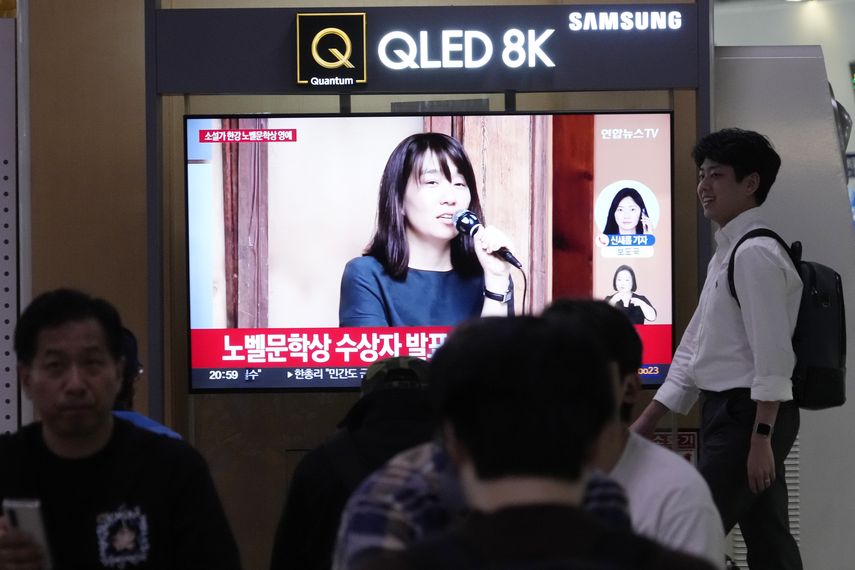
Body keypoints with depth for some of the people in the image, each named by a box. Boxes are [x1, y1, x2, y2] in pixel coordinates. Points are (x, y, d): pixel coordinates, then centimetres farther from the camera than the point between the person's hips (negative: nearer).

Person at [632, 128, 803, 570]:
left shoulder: (756, 254, -14)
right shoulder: (726, 254, 17)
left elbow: (772, 354, -20)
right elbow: (694, 348, 20)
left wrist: (760, 438, -23)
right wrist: (647, 422, 18)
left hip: (748, 415, -10)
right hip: (730, 414, 10)